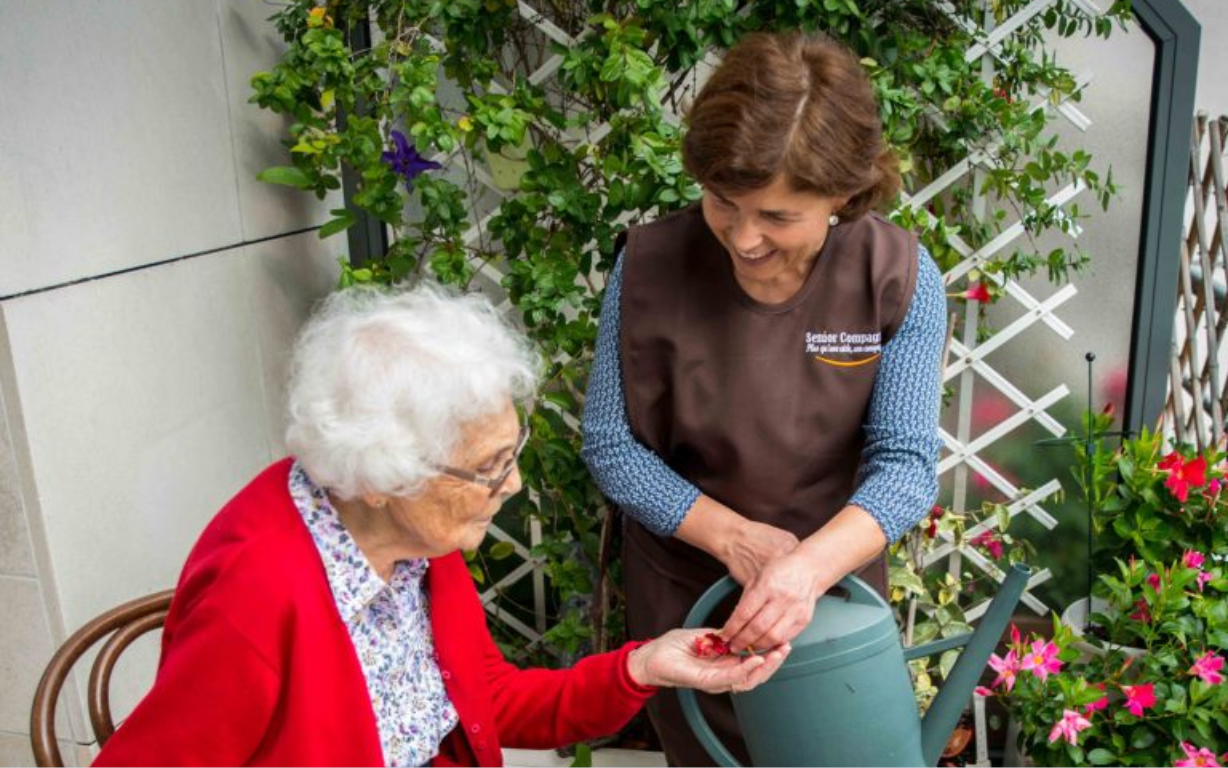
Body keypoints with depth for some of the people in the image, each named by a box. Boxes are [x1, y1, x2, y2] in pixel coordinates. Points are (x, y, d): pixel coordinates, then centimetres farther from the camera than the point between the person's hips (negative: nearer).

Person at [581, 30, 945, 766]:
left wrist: (810, 568, -38)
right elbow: (612, 445, -14)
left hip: (835, 585, 1)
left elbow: (906, 462, -21)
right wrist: (733, 537, -24)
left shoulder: (900, 277, -20)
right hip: (684, 590, 0)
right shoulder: (650, 265, -21)